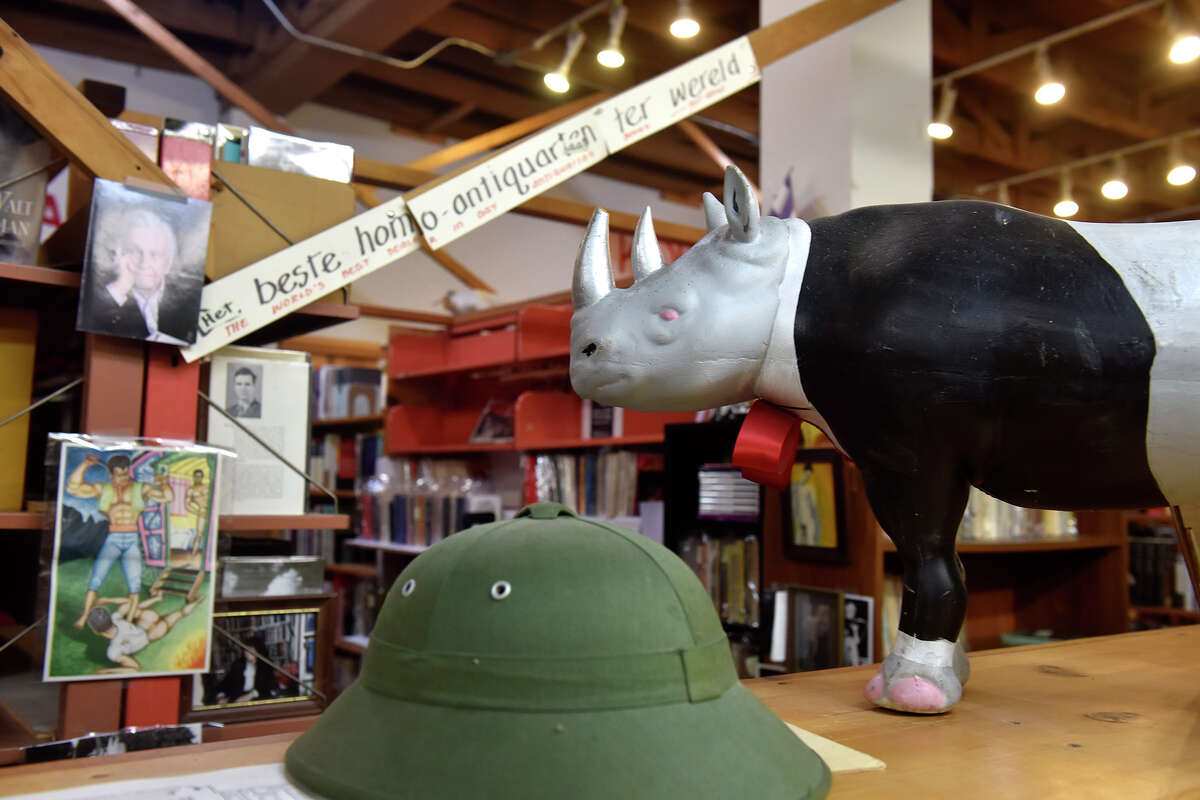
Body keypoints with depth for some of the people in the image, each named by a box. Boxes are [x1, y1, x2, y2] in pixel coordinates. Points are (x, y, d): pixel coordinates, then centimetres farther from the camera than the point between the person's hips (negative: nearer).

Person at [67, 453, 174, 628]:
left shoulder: (141, 489, 10)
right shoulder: (103, 489, 11)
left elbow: (168, 497, 4)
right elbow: (73, 487, 5)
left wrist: (164, 482, -15)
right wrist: (84, 465, -3)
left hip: (133, 541, 0)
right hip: (112, 540, 0)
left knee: (135, 584, -11)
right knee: (95, 579, -14)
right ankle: (83, 619, -4)